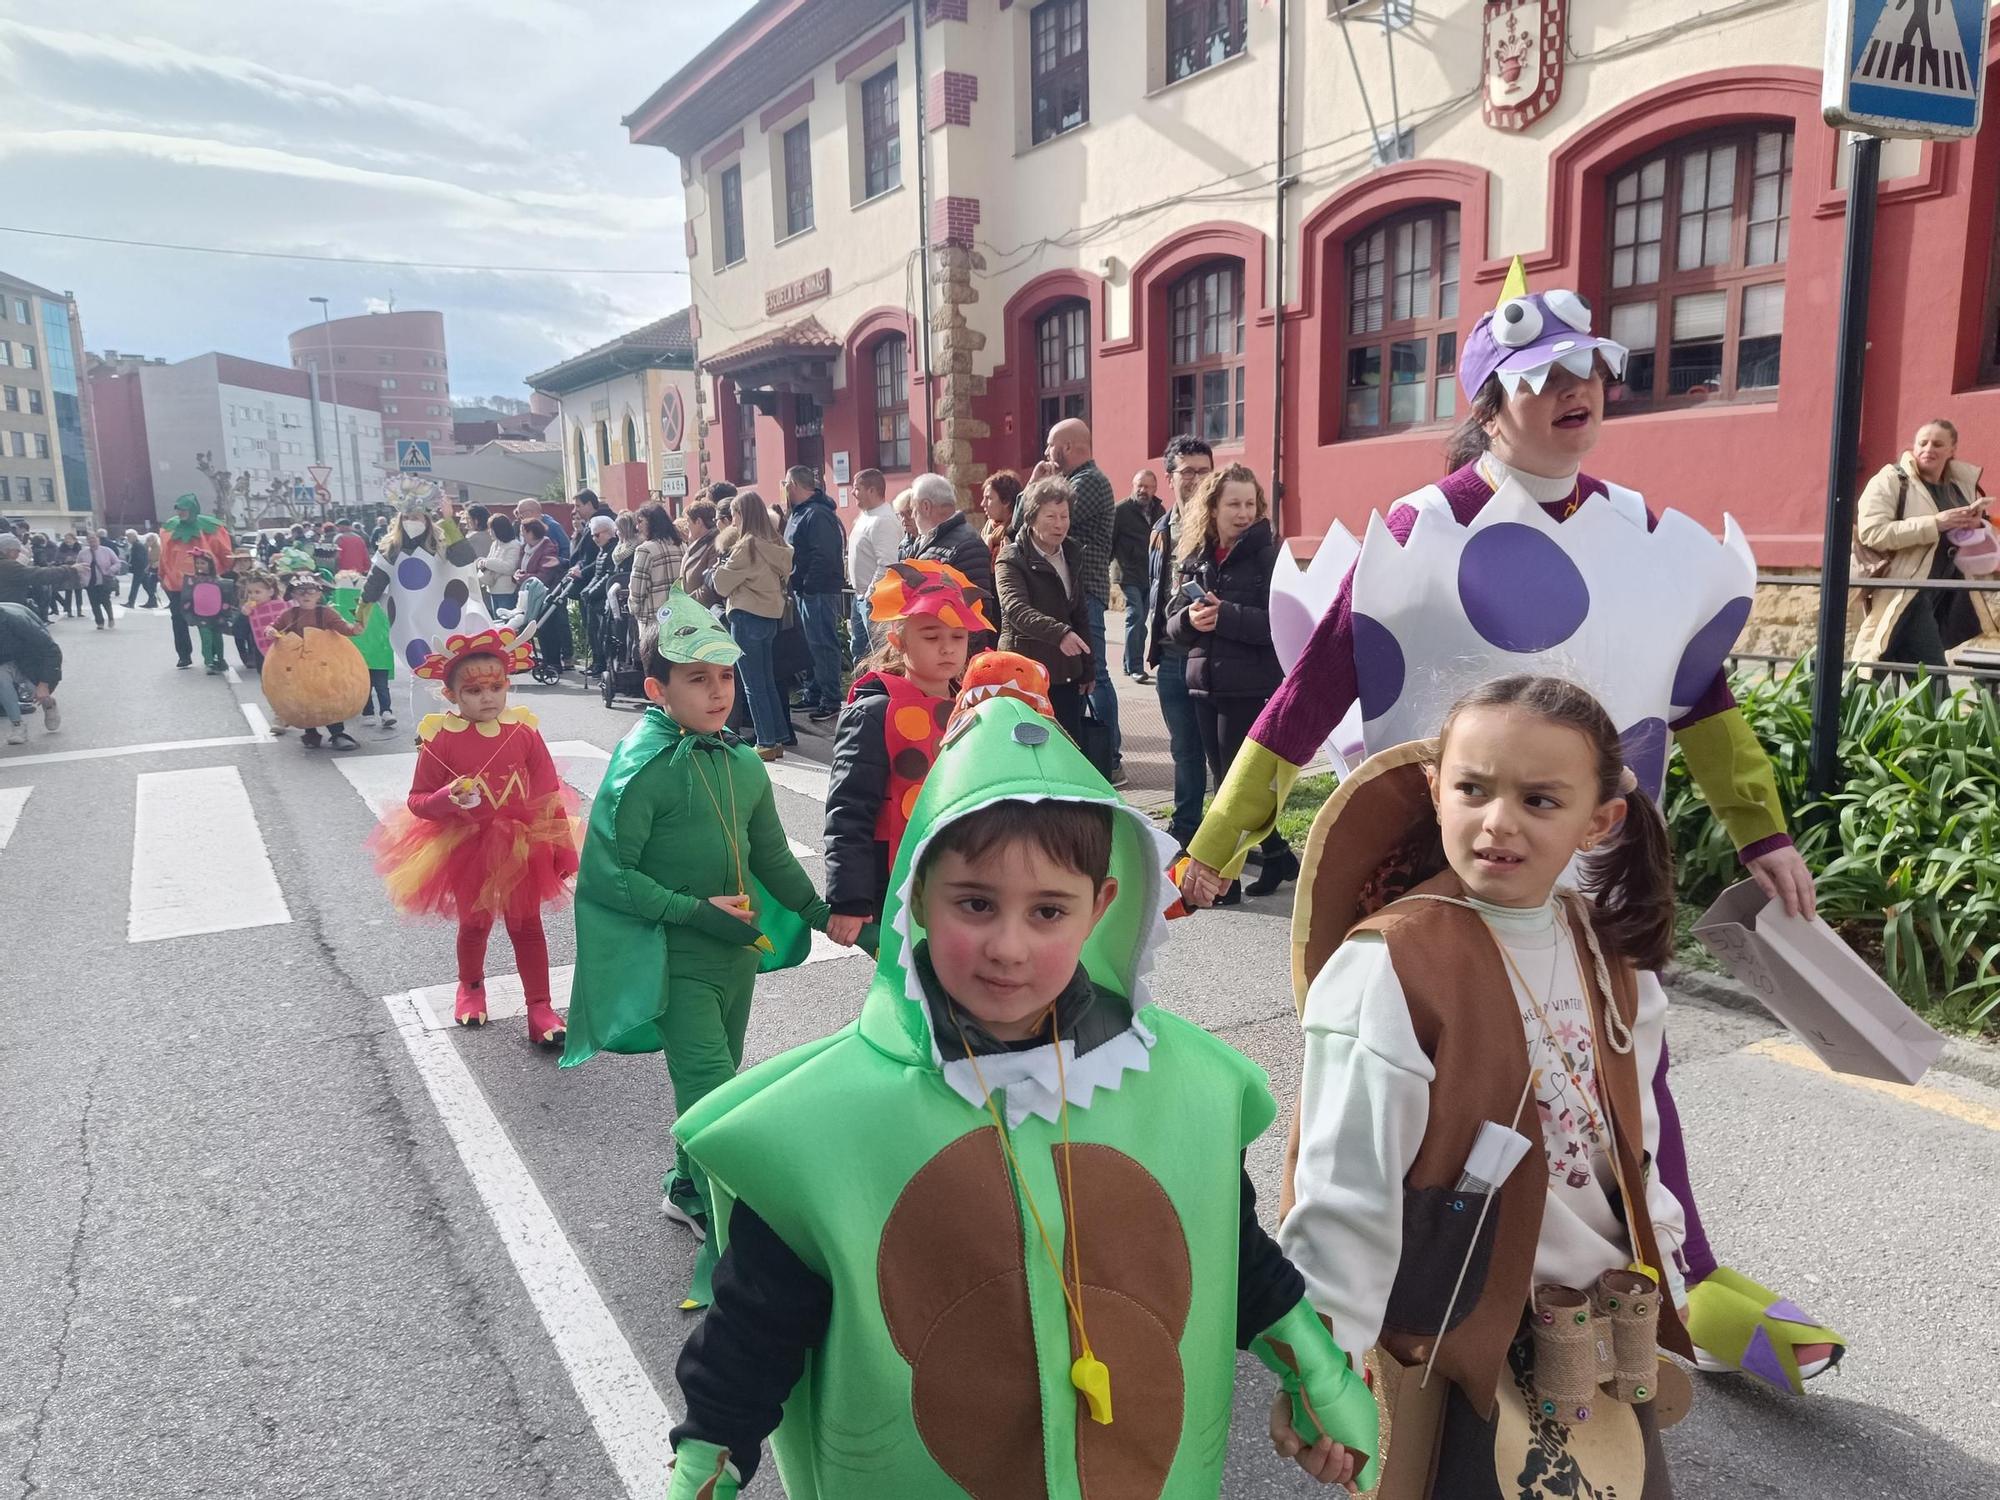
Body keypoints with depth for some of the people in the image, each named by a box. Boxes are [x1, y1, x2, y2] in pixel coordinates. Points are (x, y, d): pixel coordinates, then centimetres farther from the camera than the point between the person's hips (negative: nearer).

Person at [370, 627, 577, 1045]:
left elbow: (550, 794, -5)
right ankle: (470, 987, 47)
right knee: (474, 923, 19)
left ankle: (540, 1009, 16)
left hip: (522, 846, 1)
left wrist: (564, 846, -3)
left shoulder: (524, 729, -11)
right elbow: (417, 801, -9)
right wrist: (447, 799, -31)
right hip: (466, 849, 0)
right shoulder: (441, 737, -16)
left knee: (527, 925, 9)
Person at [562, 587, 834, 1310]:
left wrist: (826, 914, 7)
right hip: (675, 958, -7)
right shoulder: (643, 766, -15)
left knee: (712, 1081, 20)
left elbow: (773, 859, 14)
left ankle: (687, 1190, 42)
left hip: (737, 950, 7)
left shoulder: (743, 764, 4)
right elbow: (607, 875, -17)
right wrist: (695, 911, -21)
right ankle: (728, 1244, -1)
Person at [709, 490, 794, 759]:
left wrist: (724, 556, 4)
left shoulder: (747, 545, -16)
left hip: (747, 618, -8)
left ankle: (767, 742, 3)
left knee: (753, 685, 0)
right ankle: (779, 737, 18)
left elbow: (721, 584, -11)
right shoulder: (774, 543, 6)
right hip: (770, 616, 8)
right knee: (768, 681, 15)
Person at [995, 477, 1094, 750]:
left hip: (1065, 672, 6)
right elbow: (1016, 609, -26)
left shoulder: (1072, 553, 12)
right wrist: (1059, 632, -42)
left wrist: (1087, 669, 15)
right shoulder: (1013, 559, -9)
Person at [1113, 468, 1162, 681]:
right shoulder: (1121, 510, -5)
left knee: (1140, 621, 11)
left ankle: (1131, 665, 21)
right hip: (1130, 576, -5)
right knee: (1135, 618, -11)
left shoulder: (1160, 510, 11)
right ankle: (1135, 668, -7)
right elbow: (1109, 541, -6)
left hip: (1151, 576, 5)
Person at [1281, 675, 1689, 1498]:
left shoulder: (1607, 953, -2)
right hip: (1465, 1348, -6)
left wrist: (1656, 1284, 15)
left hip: (1607, 1339, 6)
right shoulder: (1386, 969, -23)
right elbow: (1345, 1188, -20)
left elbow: (1631, 1140, 10)